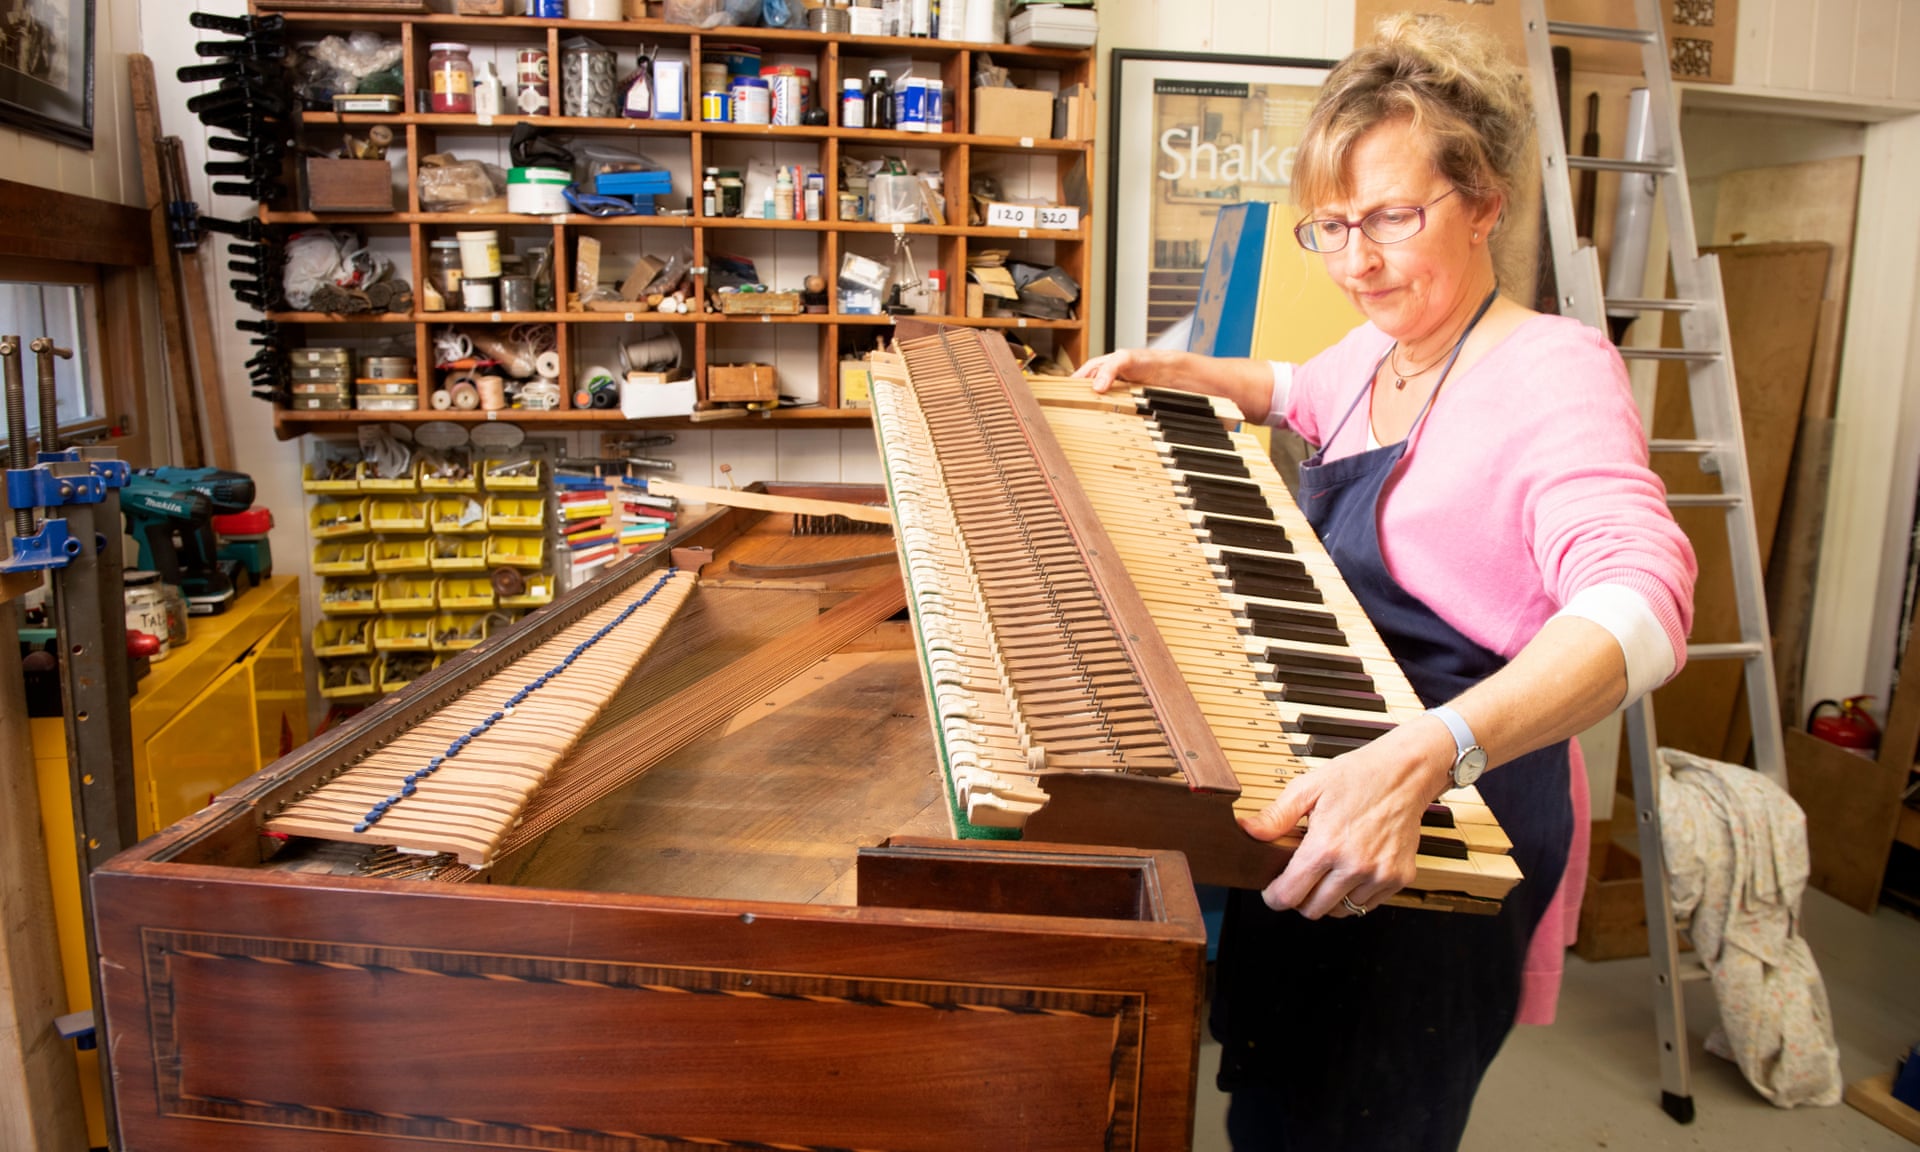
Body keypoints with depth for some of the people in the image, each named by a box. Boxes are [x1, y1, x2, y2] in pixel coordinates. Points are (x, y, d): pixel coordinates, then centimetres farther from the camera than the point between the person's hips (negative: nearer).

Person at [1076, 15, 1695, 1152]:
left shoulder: (1555, 370, -21)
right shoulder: (1377, 352, 4)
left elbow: (1640, 598, -39)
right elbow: (1300, 393, 30)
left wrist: (1420, 756, -54)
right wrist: (1182, 370, 14)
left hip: (1452, 832, -8)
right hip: (1329, 805, 8)